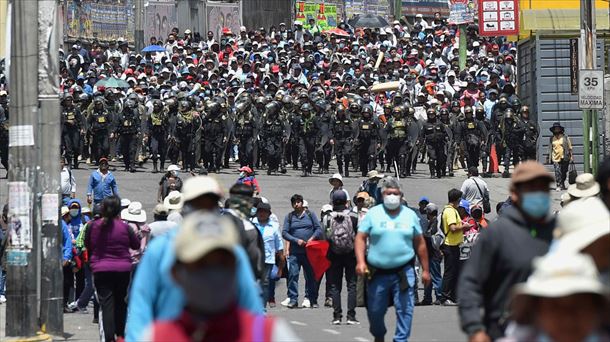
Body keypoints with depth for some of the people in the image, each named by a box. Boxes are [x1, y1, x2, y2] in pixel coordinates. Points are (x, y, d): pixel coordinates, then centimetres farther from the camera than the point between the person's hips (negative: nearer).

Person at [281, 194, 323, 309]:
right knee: (293, 275, -9)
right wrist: (296, 240, -12)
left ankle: (312, 300, 13)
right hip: (295, 252, 0)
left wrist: (312, 238, -12)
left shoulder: (310, 215, 8)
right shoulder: (289, 217, 7)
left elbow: (318, 229, 6)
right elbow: (284, 233, 2)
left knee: (311, 276, 5)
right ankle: (293, 299, -7)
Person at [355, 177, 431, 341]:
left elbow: (420, 243, 12)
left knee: (405, 309, -9)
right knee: (375, 310, 8)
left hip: (404, 272, 0)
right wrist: (360, 262, -14)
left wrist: (425, 270, 11)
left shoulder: (410, 215, 9)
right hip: (377, 273, 0)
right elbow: (361, 238, 1)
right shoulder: (373, 214, 4)